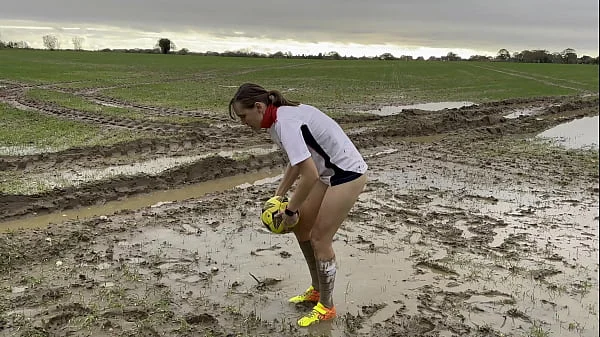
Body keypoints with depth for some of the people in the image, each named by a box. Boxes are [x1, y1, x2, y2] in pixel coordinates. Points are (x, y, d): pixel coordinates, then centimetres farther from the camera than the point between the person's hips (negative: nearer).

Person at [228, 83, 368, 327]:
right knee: (301, 226, 14)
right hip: (329, 173, 10)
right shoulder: (282, 117, 4)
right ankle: (317, 289, 31)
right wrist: (278, 196, 15)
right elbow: (298, 160, 17)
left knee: (319, 239, -3)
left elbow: (309, 175, -31)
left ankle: (326, 307, 16)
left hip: (348, 174, -10)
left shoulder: (285, 123, -26)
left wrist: (290, 210, -18)